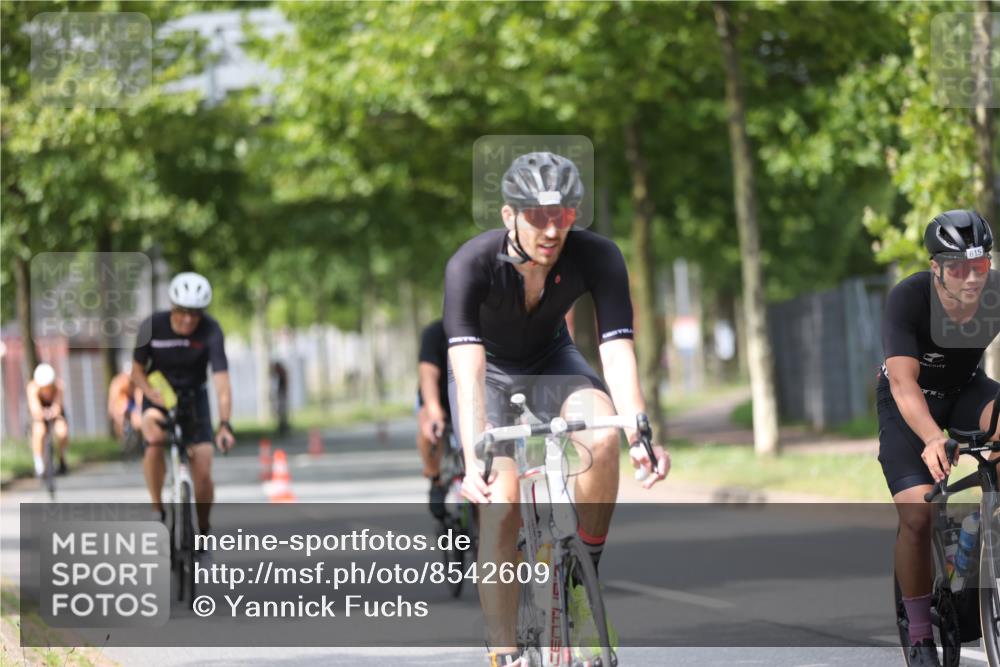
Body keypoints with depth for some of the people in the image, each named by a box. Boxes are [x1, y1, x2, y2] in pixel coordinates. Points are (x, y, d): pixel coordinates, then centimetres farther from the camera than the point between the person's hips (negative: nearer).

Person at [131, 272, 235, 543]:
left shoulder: (211, 331, -24)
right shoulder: (152, 326, -20)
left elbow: (221, 380, -32)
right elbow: (137, 370, -6)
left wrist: (224, 425, -43)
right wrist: (152, 395, -25)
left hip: (194, 396, 0)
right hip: (159, 395, 0)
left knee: (203, 474, -10)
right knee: (155, 438, -33)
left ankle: (202, 530, 14)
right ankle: (157, 509, -14)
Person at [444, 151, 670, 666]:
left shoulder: (597, 257, -27)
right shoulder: (472, 264, -32)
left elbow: (618, 353, -33)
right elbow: (468, 370, -40)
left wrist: (640, 437, -48)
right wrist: (474, 462, -52)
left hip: (551, 362, 2)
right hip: (490, 370, -2)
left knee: (601, 435, -30)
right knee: (501, 503, -20)